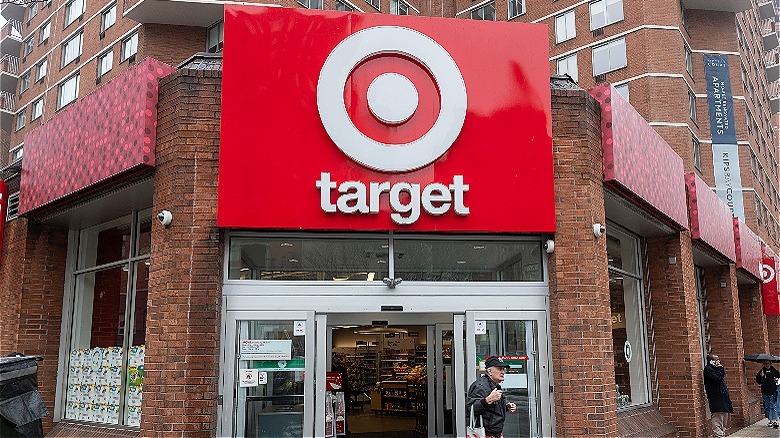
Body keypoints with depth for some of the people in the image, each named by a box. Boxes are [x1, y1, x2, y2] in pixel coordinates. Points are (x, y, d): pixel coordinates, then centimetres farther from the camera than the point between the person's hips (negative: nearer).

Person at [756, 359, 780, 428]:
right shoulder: (761, 372, 8)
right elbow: (758, 381, 7)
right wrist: (761, 376, -11)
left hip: (772, 392, -4)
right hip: (765, 392, 4)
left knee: (773, 407, -10)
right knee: (767, 407, 8)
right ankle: (771, 420, 17)